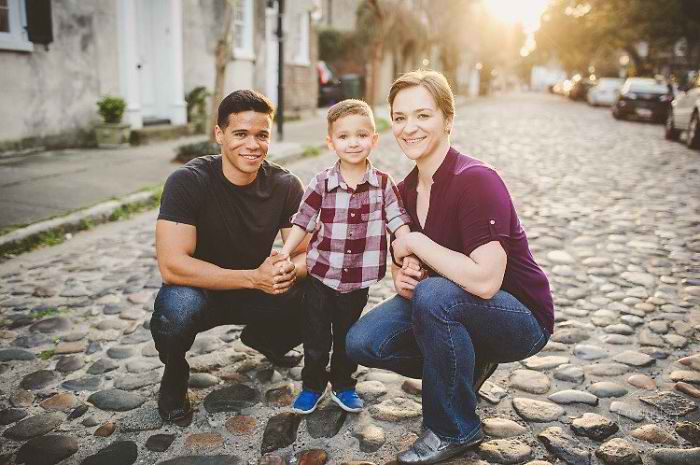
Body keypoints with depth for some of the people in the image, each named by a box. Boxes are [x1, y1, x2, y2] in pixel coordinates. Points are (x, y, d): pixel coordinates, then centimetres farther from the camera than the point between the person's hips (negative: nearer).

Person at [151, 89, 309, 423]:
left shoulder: (286, 185, -11)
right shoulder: (188, 181, -23)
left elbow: (307, 254, -8)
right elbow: (172, 265, -30)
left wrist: (290, 268, -34)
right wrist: (254, 277, -36)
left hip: (258, 295, 4)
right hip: (200, 291, -4)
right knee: (176, 307, -38)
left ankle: (262, 338, 17)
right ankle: (174, 371, 0)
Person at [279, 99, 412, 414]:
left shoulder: (383, 184, -5)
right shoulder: (322, 183, -7)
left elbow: (399, 221, -6)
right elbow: (302, 221, -2)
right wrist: (284, 254, -9)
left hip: (359, 279, 1)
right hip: (321, 273, -1)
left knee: (348, 336, 17)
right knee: (316, 336, 11)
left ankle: (343, 385, 36)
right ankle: (312, 385, 30)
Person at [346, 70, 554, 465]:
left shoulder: (476, 180, -24)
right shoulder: (406, 189, -1)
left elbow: (484, 281, -34)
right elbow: (405, 261, 11)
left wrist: (415, 242, -23)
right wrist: (401, 276, -14)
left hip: (520, 318, -6)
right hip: (448, 306, 7)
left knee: (433, 295, -35)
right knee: (362, 342, -11)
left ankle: (455, 430, -11)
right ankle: (467, 367, 13)